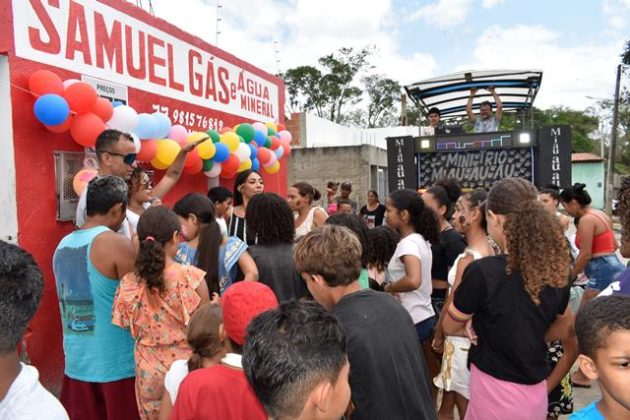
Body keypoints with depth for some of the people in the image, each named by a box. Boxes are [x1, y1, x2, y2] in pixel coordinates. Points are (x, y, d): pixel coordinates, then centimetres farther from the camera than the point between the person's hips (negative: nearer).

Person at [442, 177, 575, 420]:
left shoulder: (483, 272, -24)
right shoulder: (556, 270, -6)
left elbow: (450, 327, -6)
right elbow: (567, 330, 13)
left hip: (497, 393, -5)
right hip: (536, 393, 6)